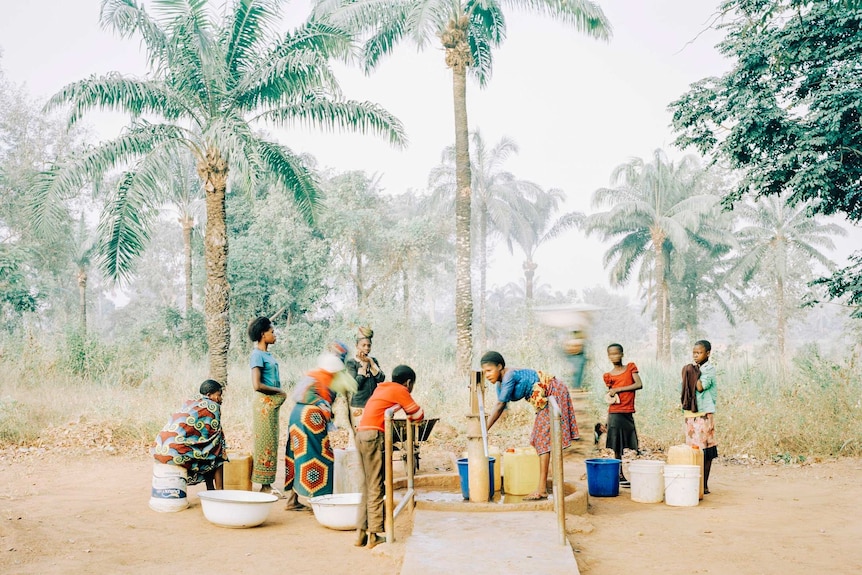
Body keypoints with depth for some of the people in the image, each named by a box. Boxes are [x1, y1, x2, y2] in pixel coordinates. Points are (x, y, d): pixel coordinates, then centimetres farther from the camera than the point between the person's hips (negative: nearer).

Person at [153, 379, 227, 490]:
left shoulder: (189, 404, 22)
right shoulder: (213, 407, 1)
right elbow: (217, 436, 7)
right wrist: (223, 451, 25)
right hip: (177, 453, -8)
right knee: (218, 456, 14)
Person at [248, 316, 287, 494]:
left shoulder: (267, 354, 13)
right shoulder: (257, 355, -13)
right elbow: (257, 385, -20)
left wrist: (280, 392, 3)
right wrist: (278, 391, -10)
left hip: (273, 403, 9)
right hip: (264, 403, -9)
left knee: (271, 443, 12)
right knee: (266, 444, -3)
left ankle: (268, 484, 18)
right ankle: (264, 486, 4)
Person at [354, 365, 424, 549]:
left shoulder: (382, 388, 24)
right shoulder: (400, 391, 1)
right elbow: (419, 415, 5)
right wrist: (409, 417, 24)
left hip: (361, 434, 8)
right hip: (374, 436, -8)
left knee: (367, 486, 11)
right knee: (376, 487, -5)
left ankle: (361, 532, 11)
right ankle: (374, 534, -5)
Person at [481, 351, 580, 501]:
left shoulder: (509, 376, -24)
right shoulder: (500, 383, 4)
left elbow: (499, 406, -27)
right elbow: (500, 408, 5)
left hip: (553, 392, -10)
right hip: (544, 399, 10)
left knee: (544, 438, -13)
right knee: (539, 439, 11)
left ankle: (542, 490, -14)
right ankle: (542, 486, 17)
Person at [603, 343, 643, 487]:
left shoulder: (631, 367, 6)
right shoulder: (608, 376, 4)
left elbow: (639, 385, -7)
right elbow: (610, 399, 9)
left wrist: (618, 389, -10)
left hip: (629, 413, 2)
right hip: (615, 413, -2)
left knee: (630, 446, 4)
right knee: (617, 447, -1)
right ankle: (619, 476, 5)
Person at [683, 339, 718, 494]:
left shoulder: (710, 368, -5)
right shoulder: (691, 369, 15)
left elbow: (700, 387, -19)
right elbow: (685, 389, 17)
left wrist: (695, 371, -9)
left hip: (704, 413, -7)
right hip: (690, 413, 7)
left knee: (705, 450, -4)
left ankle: (704, 484, 1)